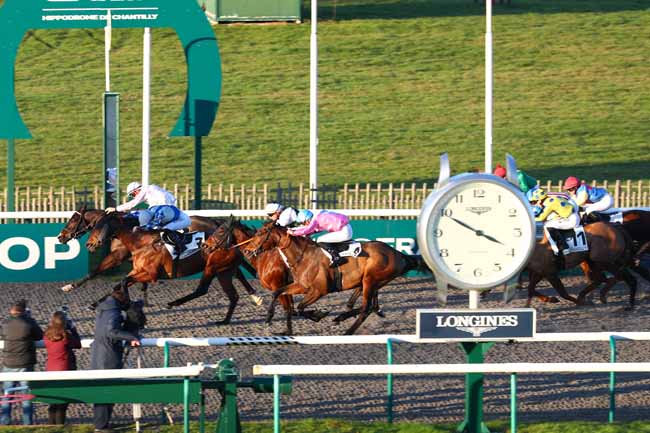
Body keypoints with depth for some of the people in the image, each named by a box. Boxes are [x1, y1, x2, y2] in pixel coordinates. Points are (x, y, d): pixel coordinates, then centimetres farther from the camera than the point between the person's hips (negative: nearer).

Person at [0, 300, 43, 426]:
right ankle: (28, 422, 8)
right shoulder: (28, 325, -14)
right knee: (26, 395, 7)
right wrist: (30, 319, 7)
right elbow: (40, 336, 0)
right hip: (25, 365, -2)